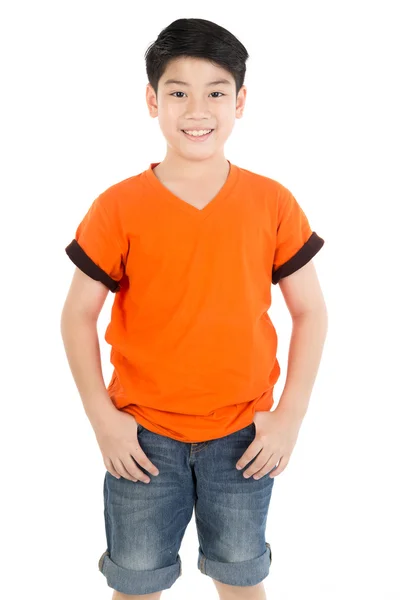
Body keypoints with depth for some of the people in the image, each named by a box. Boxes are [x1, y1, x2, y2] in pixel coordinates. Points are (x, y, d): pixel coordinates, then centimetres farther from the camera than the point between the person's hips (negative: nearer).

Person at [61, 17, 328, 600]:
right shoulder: (118, 208, -8)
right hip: (142, 436, 0)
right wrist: (102, 418, -8)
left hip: (243, 436, 1)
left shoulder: (272, 204, -6)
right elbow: (78, 315, -3)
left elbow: (311, 312, -1)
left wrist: (290, 415, -5)